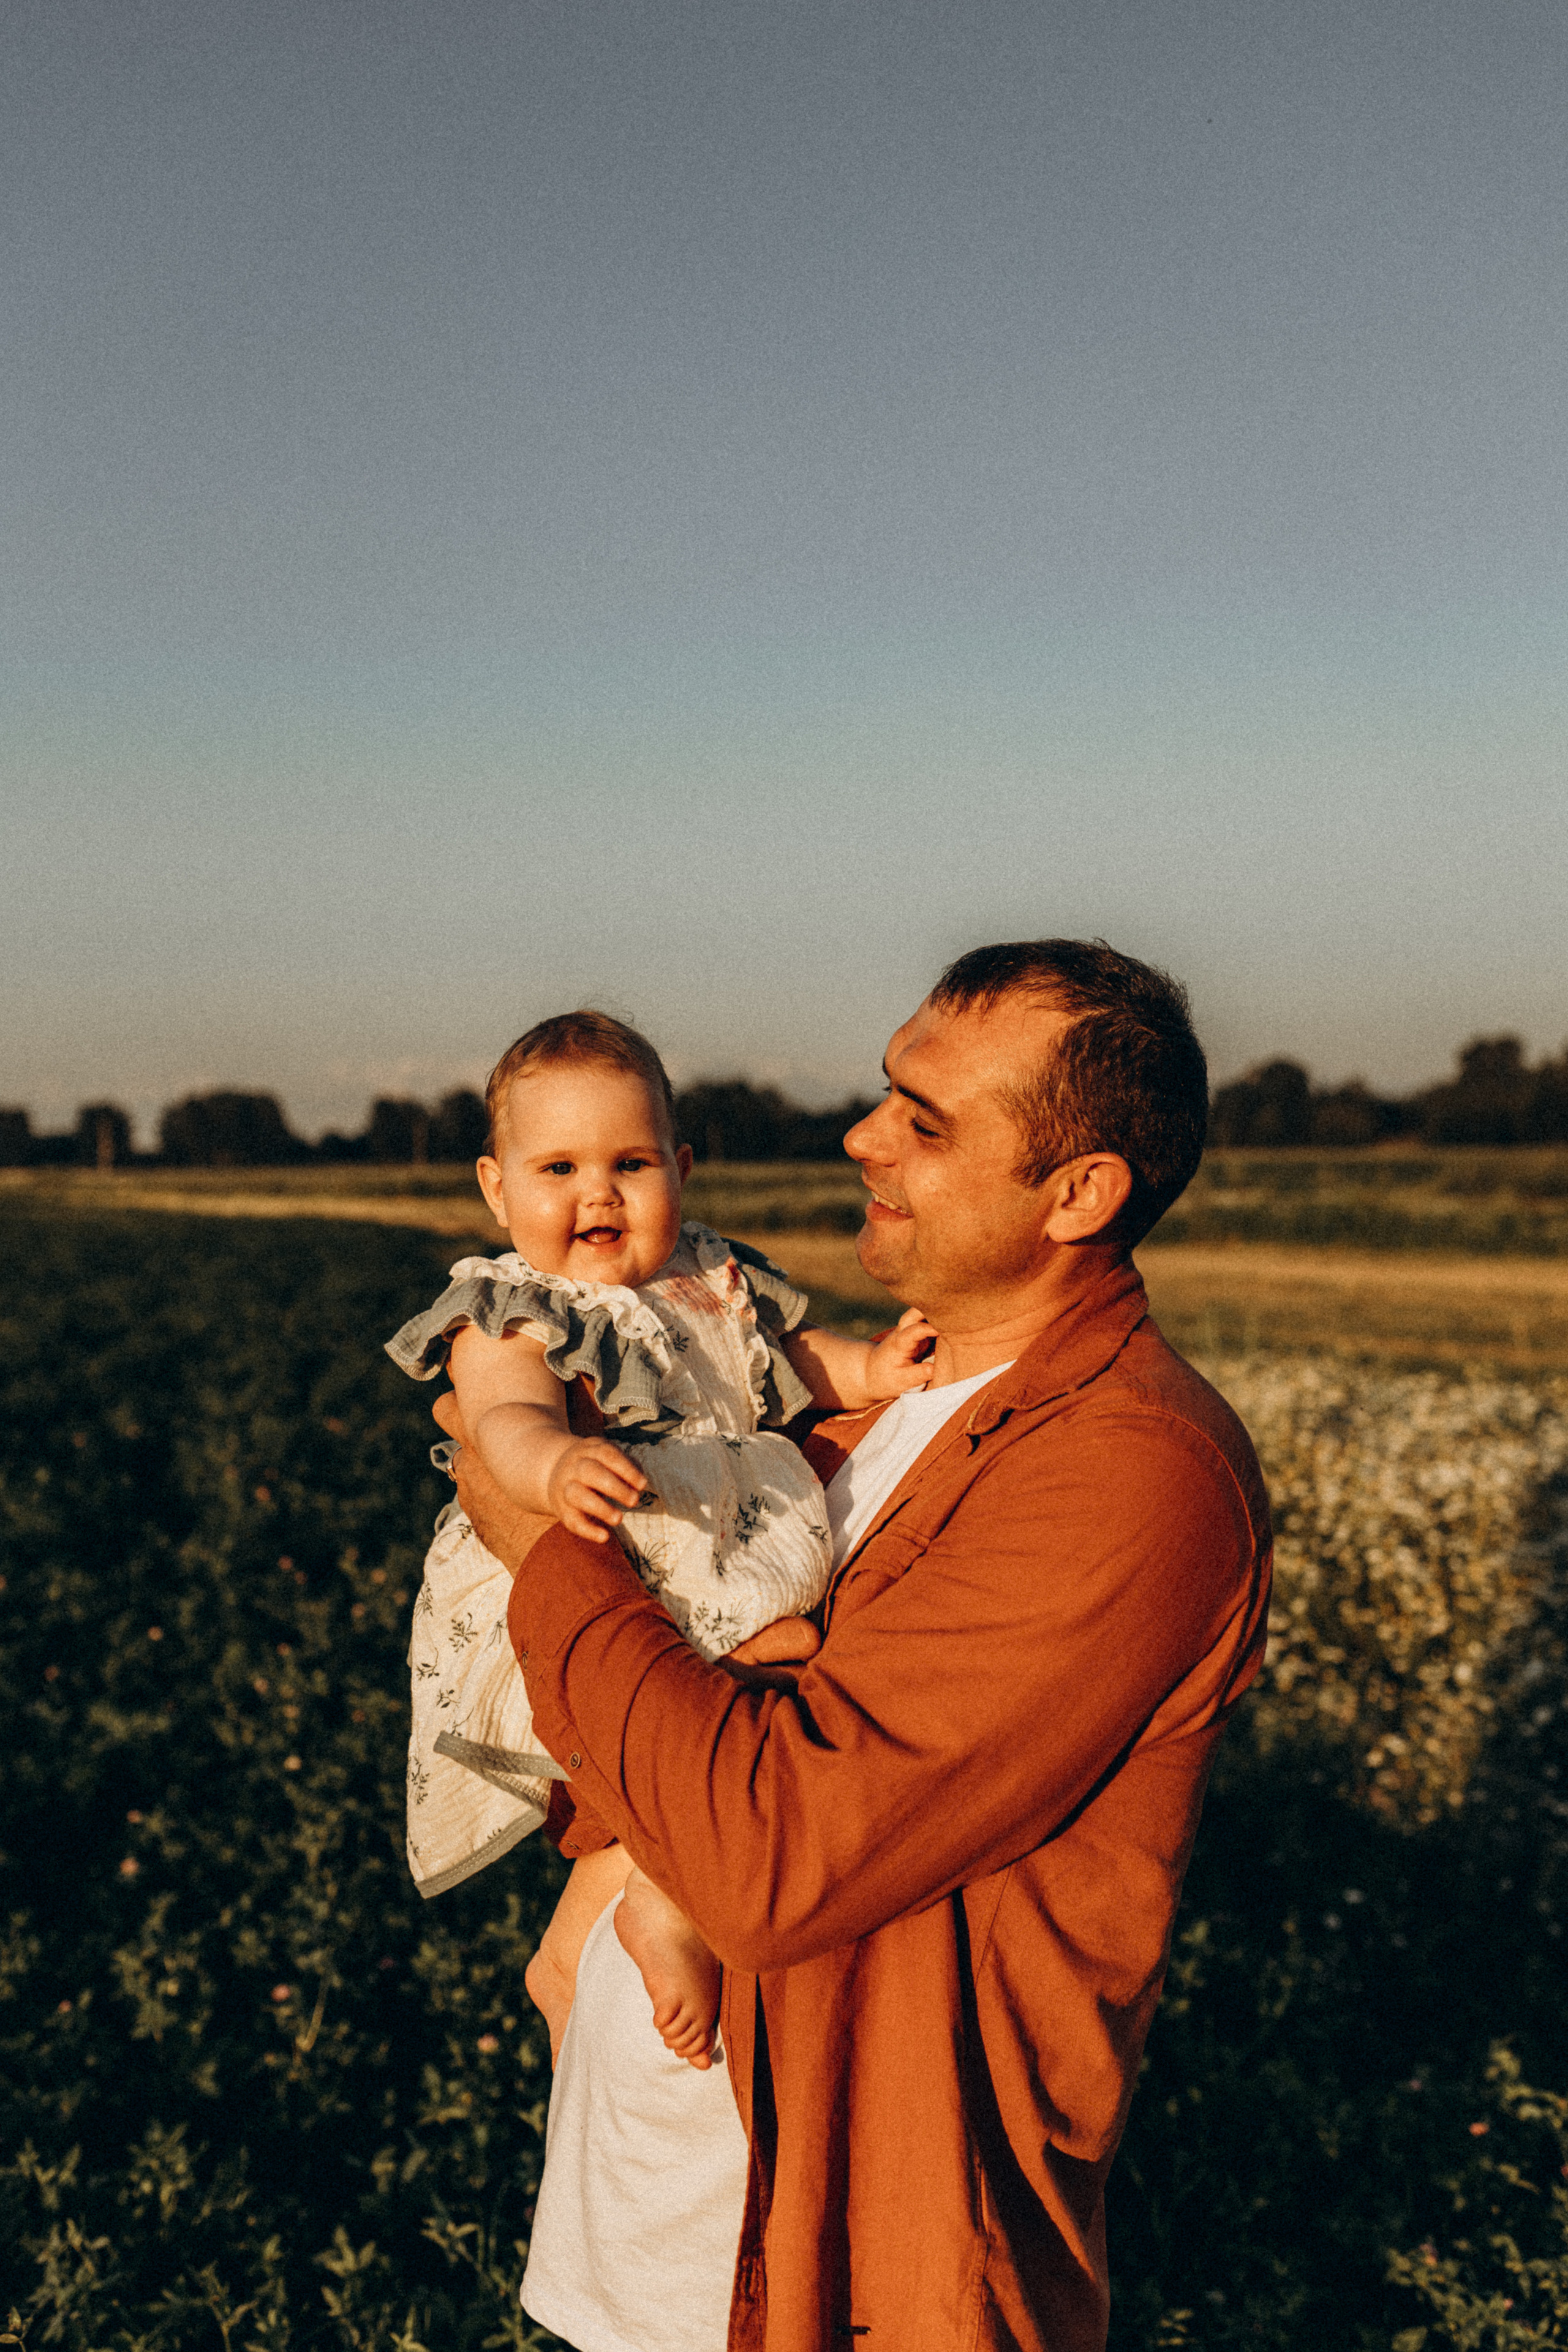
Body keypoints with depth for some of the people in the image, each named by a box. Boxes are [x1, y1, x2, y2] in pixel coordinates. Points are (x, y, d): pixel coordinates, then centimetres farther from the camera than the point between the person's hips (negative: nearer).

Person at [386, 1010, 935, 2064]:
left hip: (725, 1581, 8)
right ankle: (668, 1909, -12)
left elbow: (797, 1352, 24)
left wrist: (871, 1367, 2)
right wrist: (555, 1465, -49)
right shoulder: (510, 1319, -6)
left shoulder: (716, 1279, 15)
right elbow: (508, 1419, -25)